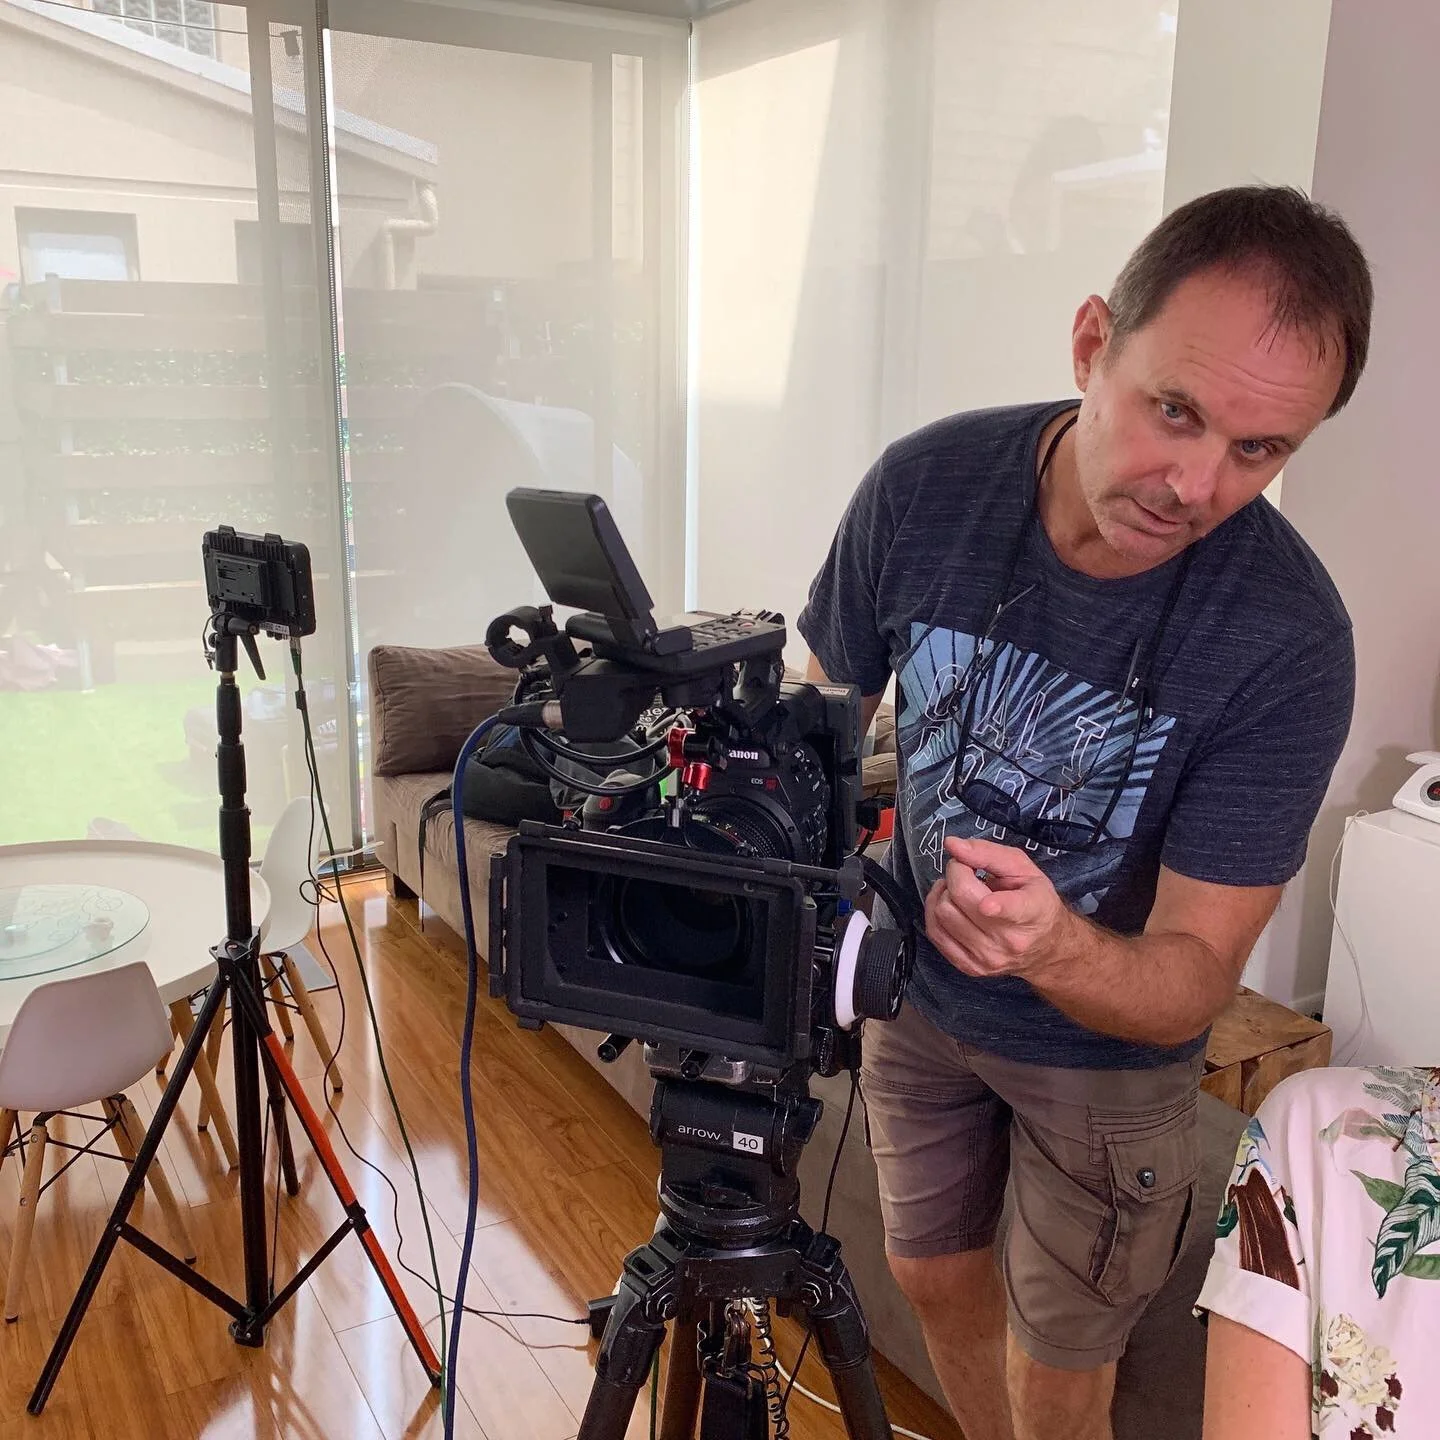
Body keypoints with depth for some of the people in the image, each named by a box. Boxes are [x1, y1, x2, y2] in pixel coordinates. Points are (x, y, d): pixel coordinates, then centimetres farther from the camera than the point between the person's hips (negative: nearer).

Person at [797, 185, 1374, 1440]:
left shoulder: (1288, 642, -30)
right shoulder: (926, 486, -22)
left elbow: (1192, 983, -26)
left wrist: (1055, 950, -47)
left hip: (1106, 1043, -3)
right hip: (920, 991, 3)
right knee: (932, 1280, 24)